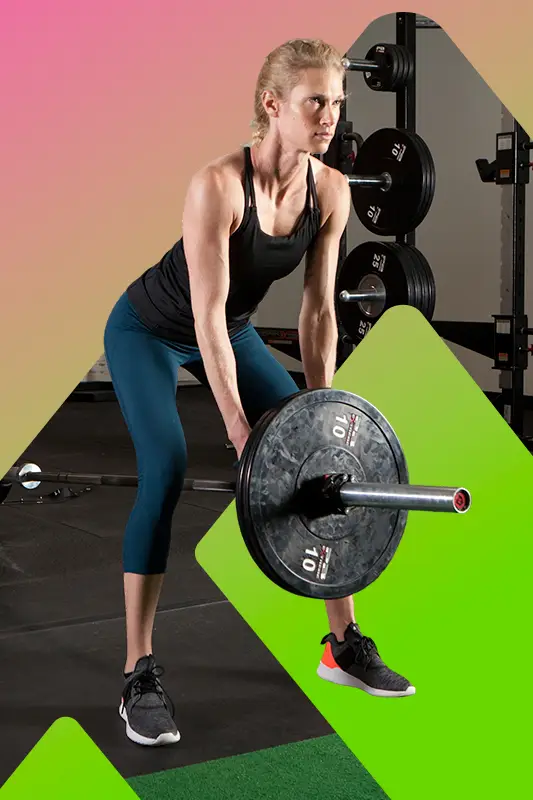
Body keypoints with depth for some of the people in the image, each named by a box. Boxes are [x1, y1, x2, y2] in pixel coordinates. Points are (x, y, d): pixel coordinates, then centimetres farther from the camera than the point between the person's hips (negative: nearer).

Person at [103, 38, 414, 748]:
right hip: (149, 331, -6)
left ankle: (343, 644, 12)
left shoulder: (331, 190, -16)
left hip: (232, 331, 6)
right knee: (165, 470, -24)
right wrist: (240, 432, -32)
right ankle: (139, 678, -16)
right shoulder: (218, 185, -33)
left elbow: (318, 310, -9)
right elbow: (207, 316, -32)